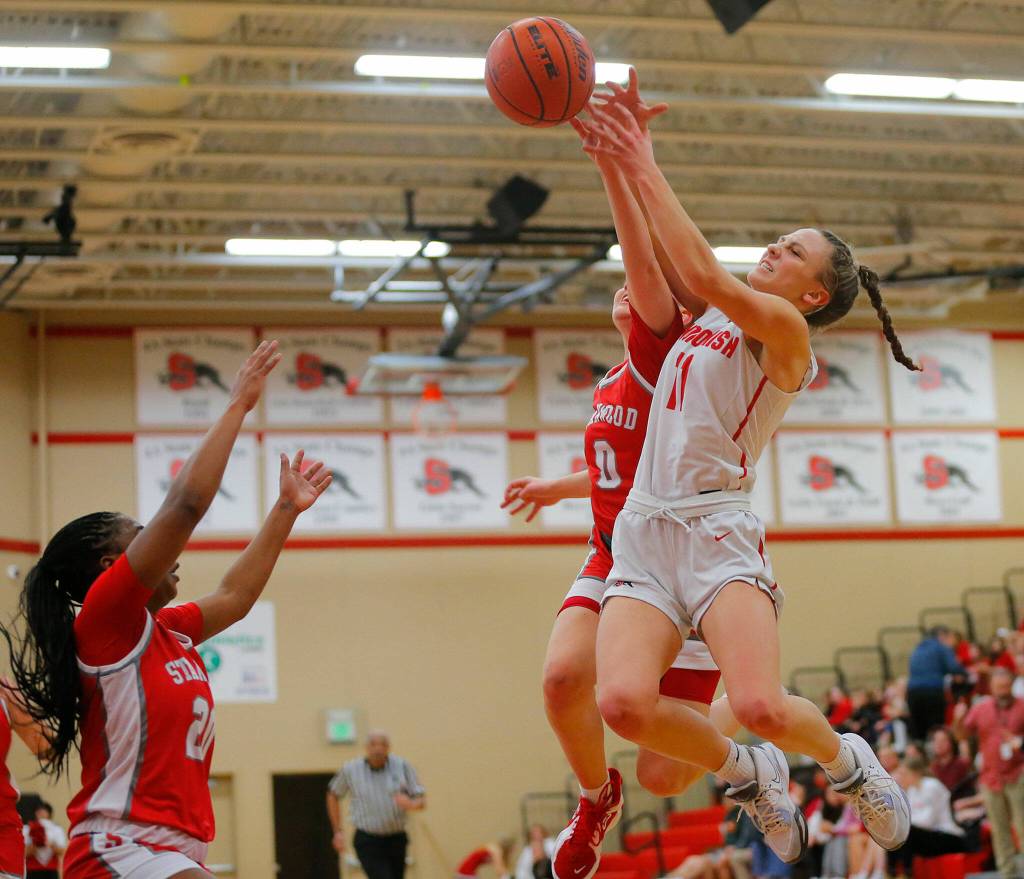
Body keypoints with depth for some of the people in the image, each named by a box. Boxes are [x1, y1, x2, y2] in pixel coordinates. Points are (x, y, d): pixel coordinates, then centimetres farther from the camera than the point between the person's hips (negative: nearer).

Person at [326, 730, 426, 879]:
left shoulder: (402, 766, -1)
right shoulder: (351, 770, -2)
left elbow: (422, 801, 0)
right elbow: (333, 795, 15)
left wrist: (411, 804, -24)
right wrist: (338, 831, 11)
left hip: (397, 840, 3)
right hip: (368, 843, -3)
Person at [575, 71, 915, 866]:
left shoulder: (787, 333, -2)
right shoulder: (709, 315, 20)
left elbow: (704, 273, -17)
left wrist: (645, 169, -14)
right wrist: (615, 160, 3)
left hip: (714, 525, -6)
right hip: (643, 531, 6)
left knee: (760, 707, -24)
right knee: (624, 701, -20)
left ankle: (846, 759, 12)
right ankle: (748, 775, 7)